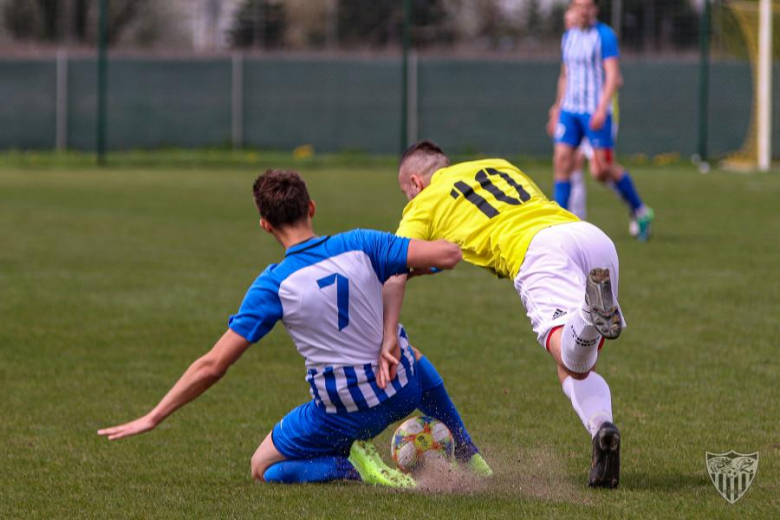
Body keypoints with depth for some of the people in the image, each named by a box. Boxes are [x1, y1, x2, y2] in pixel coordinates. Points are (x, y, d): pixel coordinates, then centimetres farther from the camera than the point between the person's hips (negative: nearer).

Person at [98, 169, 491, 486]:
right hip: (401, 389, 4)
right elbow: (448, 254, -14)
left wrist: (153, 418, -10)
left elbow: (212, 366, -18)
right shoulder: (360, 245, -12)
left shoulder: (273, 285, -18)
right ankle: (470, 459, 38)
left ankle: (352, 468, -8)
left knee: (263, 468, 18)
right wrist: (403, 267, 9)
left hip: (340, 411, -4)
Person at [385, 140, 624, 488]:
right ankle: (601, 431, -13)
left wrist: (388, 339, 1)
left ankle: (591, 312, -56)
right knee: (573, 370, 15)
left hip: (538, 249, -6)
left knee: (573, 364, -25)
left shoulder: (423, 204, 20)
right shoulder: (500, 166, 37)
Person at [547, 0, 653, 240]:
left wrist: (601, 109, -24)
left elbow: (613, 76, -15)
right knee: (562, 160, -6)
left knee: (602, 170, -6)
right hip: (570, 110, 6)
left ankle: (640, 211, 14)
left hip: (595, 112, -6)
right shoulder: (569, 37, 13)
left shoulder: (605, 36, -8)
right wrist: (557, 110, 21)